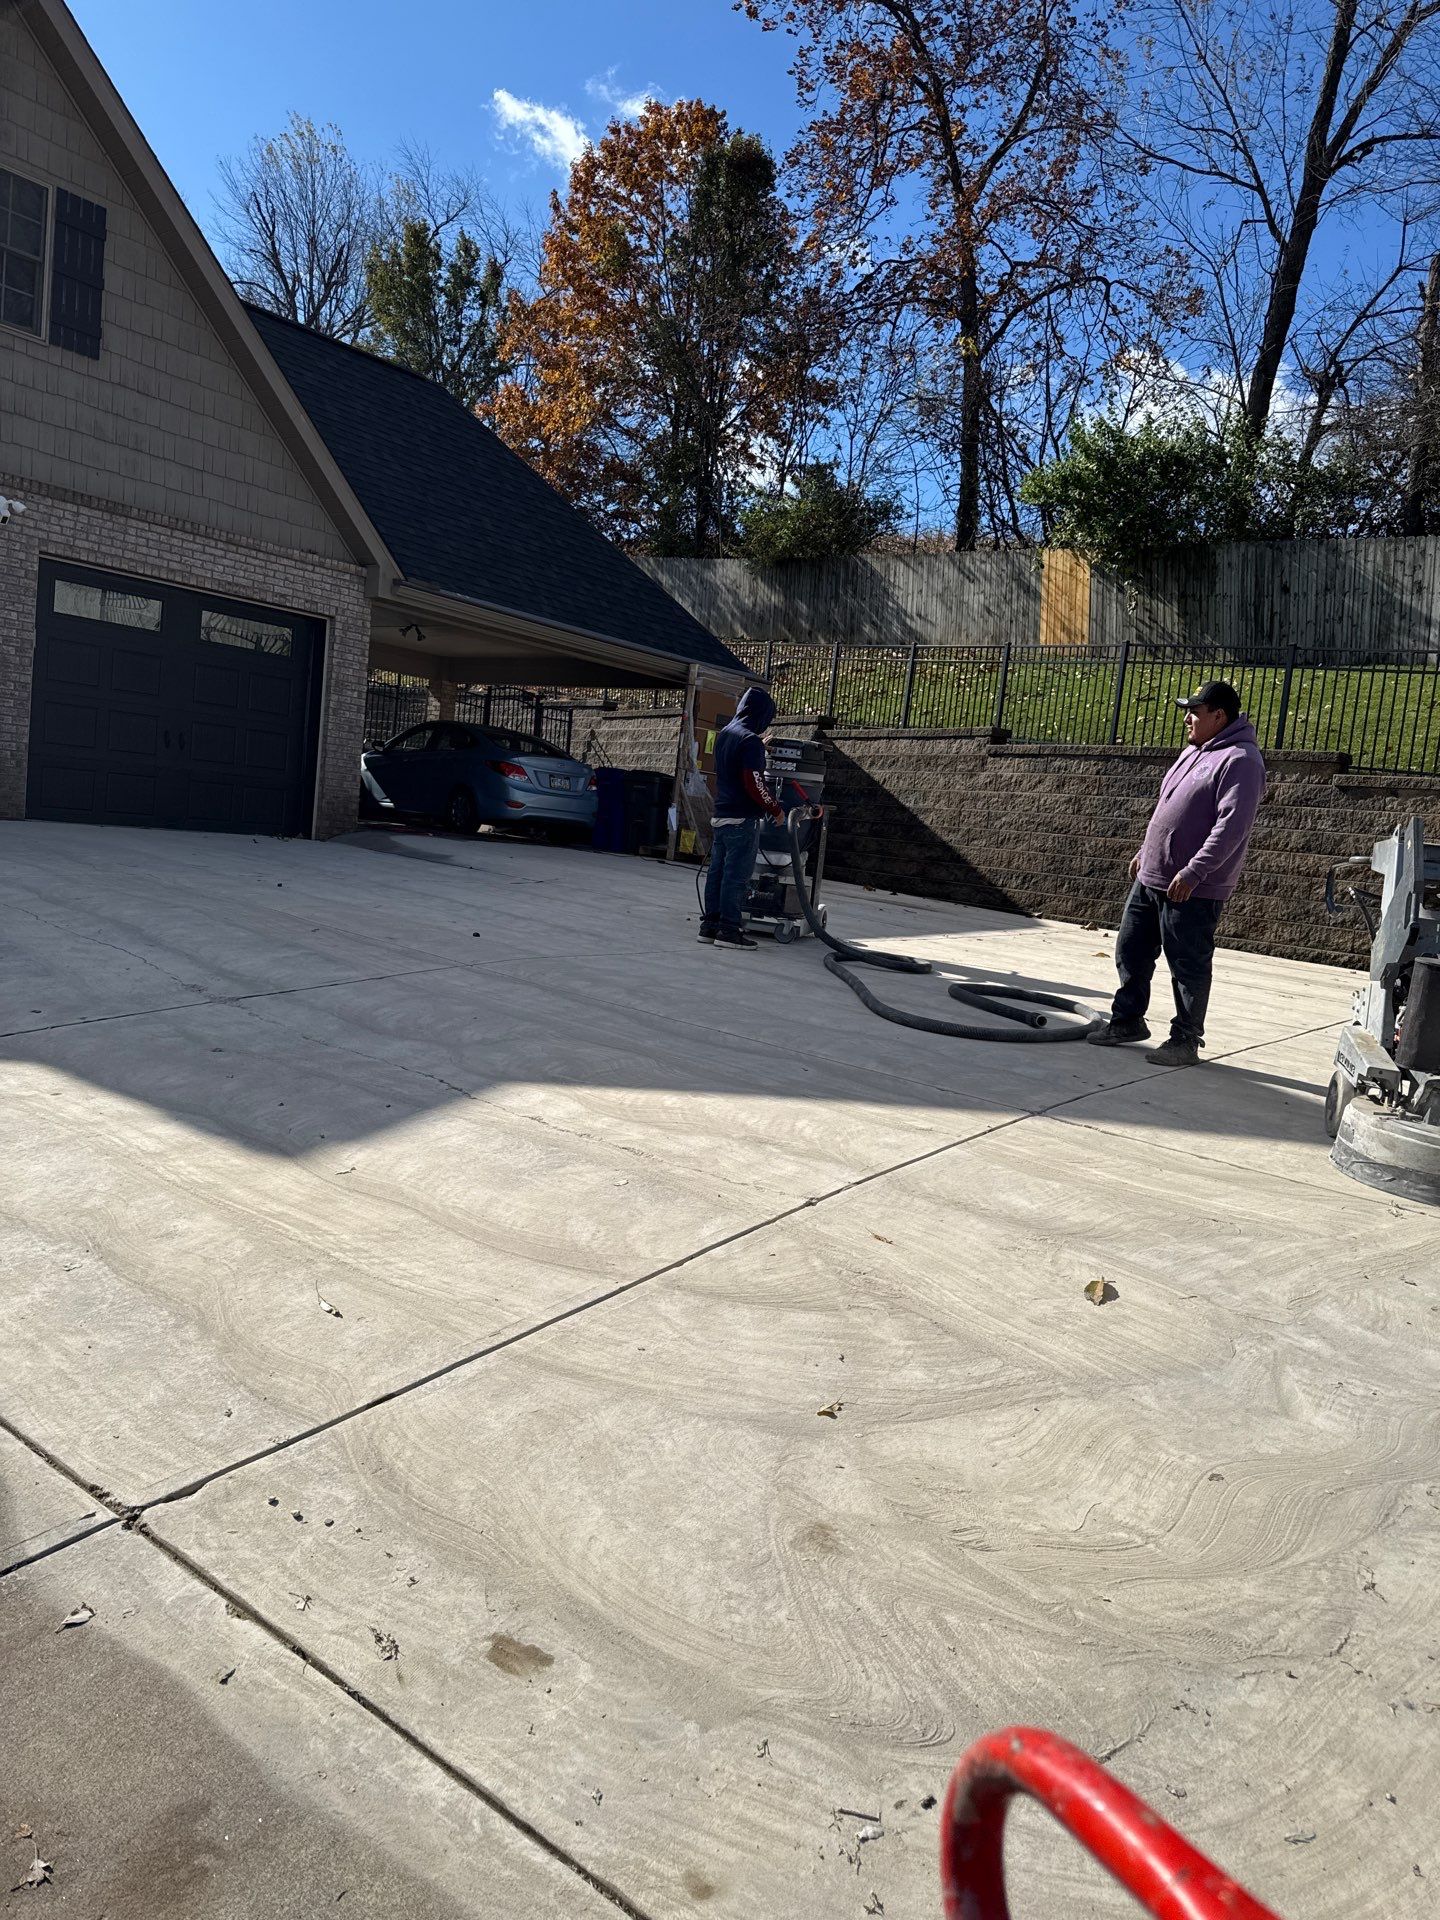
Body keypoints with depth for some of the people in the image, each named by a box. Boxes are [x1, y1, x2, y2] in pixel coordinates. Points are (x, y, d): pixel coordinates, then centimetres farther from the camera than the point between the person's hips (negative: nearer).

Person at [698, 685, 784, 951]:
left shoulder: (723, 734, 10)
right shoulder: (751, 741, -16)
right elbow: (754, 784, -20)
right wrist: (776, 809, -8)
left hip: (721, 815, 8)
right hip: (743, 819, -8)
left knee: (717, 871, 11)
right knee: (737, 875, -4)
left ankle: (710, 924, 16)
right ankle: (729, 930, -1)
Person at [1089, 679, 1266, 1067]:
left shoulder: (1239, 760, -16)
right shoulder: (1195, 751, 16)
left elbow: (1231, 826, -24)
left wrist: (1192, 873, -27)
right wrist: (1145, 852, 24)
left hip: (1192, 889, -10)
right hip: (1151, 878, 10)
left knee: (1188, 965, 0)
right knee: (1131, 948, 15)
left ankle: (1186, 1040, 12)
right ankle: (1128, 1020, 28)